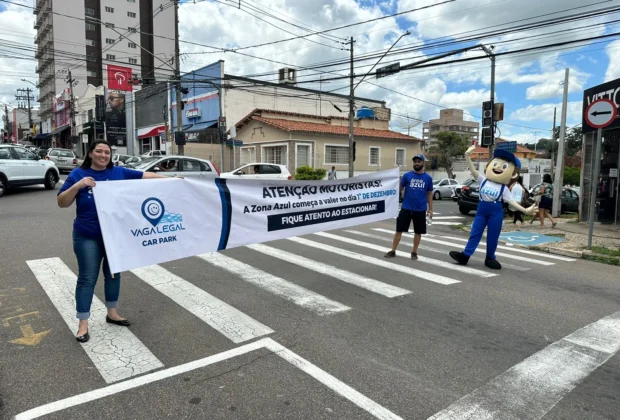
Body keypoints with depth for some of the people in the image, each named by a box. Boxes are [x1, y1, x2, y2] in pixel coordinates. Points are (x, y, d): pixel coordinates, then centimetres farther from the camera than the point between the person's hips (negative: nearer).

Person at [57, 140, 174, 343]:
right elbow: (62, 203, -9)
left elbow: (144, 175, 5)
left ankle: (112, 313, 31)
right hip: (88, 237, -3)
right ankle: (83, 324, 13)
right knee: (87, 278, 2)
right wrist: (77, 185, -25)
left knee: (114, 274, 14)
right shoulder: (78, 174, -5)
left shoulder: (118, 172, 2)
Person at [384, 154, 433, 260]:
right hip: (406, 208, 0)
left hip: (420, 210, 1)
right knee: (399, 230, 2)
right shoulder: (407, 175, 0)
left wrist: (430, 209, 6)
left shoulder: (428, 178, 2)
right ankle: (393, 251, 11)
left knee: (418, 232, 8)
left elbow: (429, 194, 8)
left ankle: (414, 252, 23)